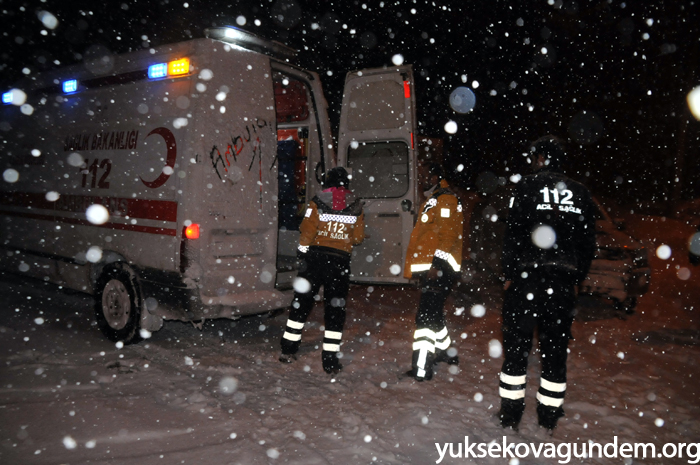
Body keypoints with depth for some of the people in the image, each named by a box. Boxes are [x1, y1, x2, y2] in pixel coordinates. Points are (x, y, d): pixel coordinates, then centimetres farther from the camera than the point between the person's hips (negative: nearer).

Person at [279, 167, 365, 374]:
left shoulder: (318, 202, -3)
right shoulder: (355, 206, 4)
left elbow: (307, 230, -8)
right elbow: (358, 237, 6)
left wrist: (301, 252, 1)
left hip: (315, 257, 0)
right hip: (340, 261, 1)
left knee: (302, 302, 12)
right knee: (335, 308, 6)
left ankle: (288, 350, 19)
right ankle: (330, 360, 7)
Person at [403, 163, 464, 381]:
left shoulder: (446, 200, -12)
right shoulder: (432, 201, 22)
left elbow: (448, 236, -20)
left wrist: (436, 265, -24)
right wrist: (423, 268, 28)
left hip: (439, 270, -11)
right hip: (429, 269, 11)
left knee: (426, 315, -13)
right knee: (433, 313, 20)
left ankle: (421, 368, -11)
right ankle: (445, 352, 36)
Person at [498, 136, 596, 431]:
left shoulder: (527, 187, -3)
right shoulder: (580, 193, 10)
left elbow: (513, 235, -9)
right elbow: (588, 243, 11)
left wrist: (508, 274, -2)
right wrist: (577, 279, 18)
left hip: (527, 277, -3)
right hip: (563, 281, 4)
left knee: (517, 343, 5)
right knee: (556, 346, 11)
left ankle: (510, 415, 12)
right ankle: (549, 416, 20)